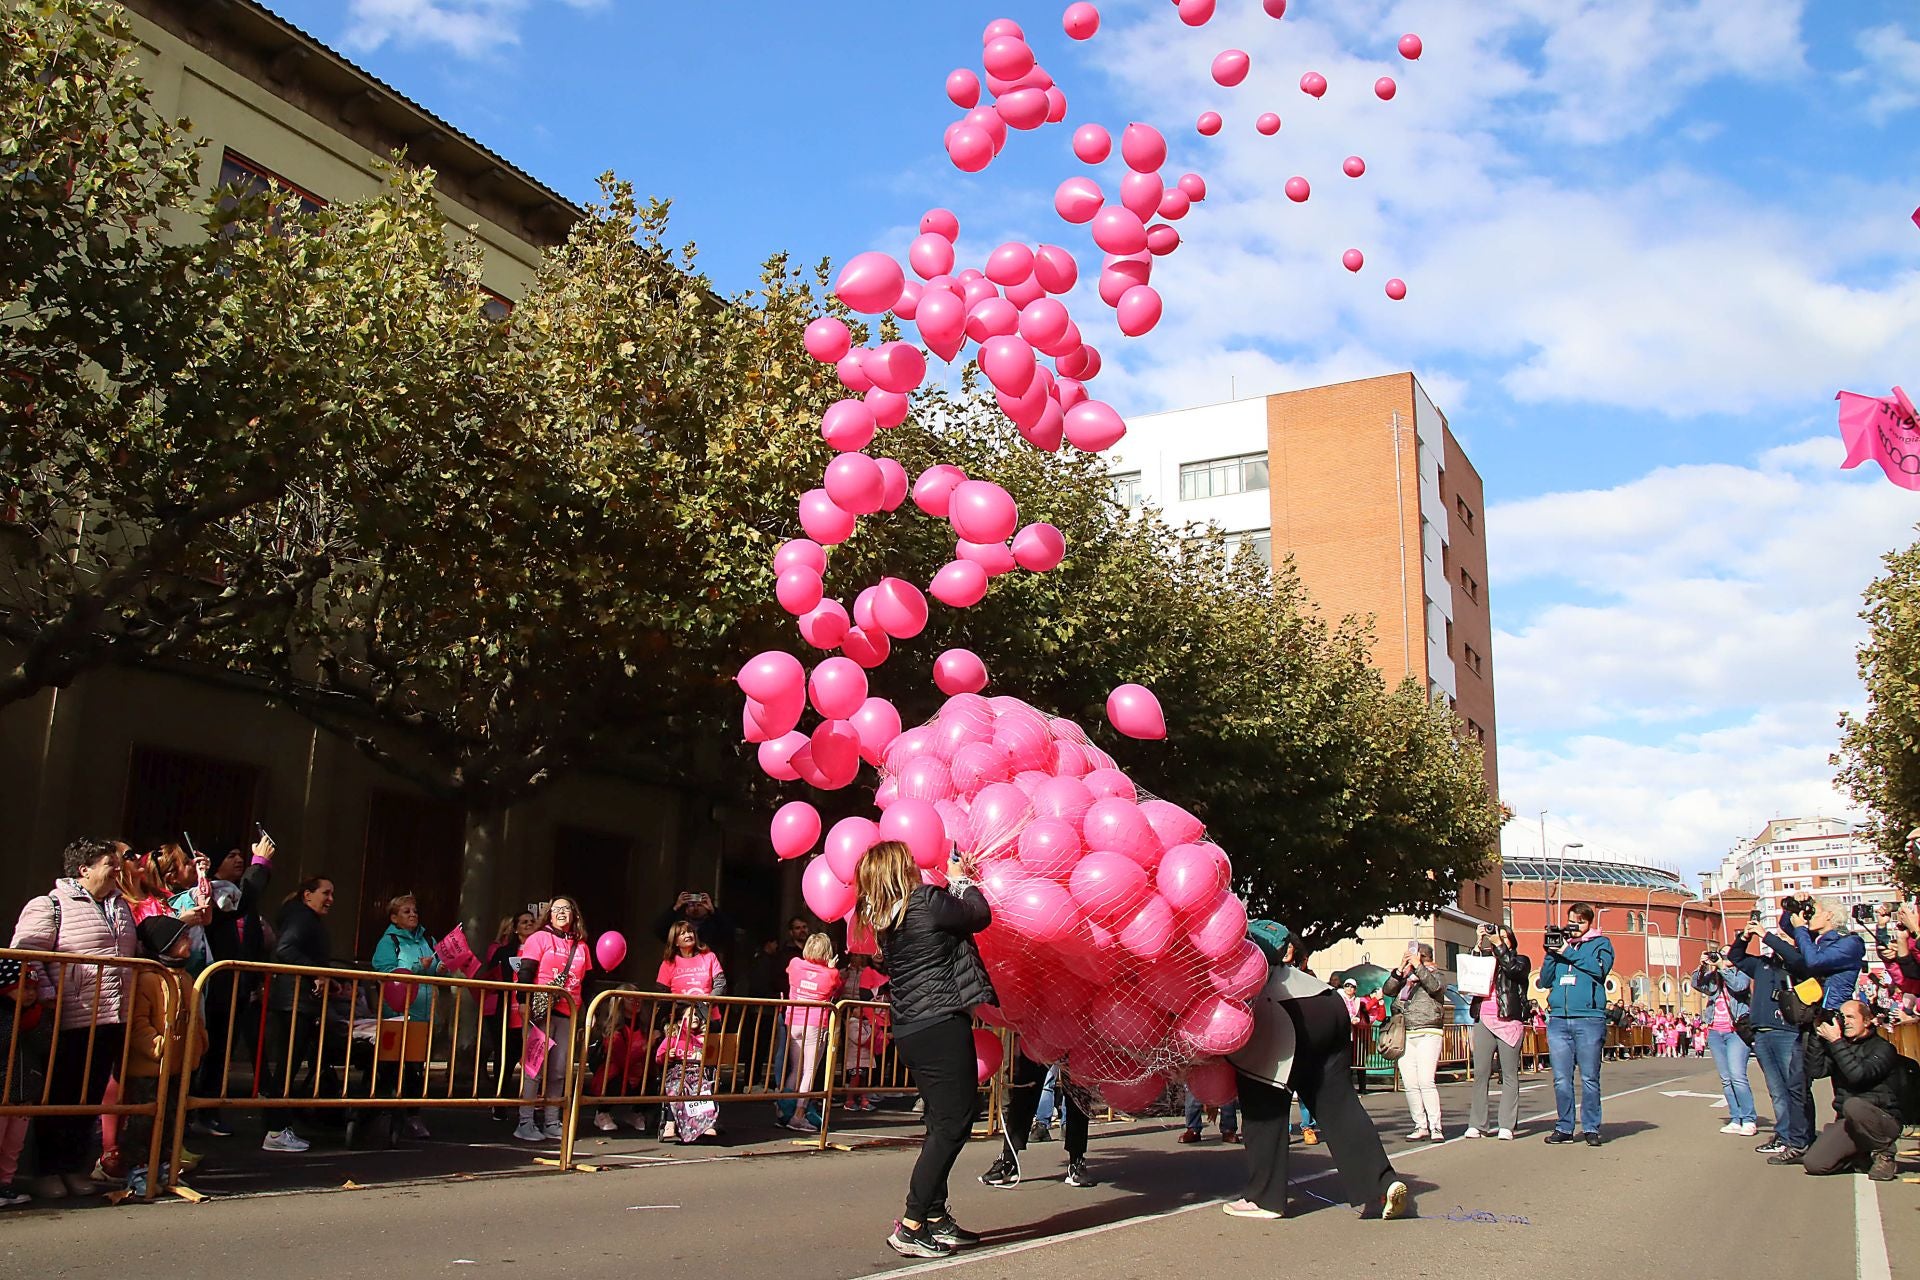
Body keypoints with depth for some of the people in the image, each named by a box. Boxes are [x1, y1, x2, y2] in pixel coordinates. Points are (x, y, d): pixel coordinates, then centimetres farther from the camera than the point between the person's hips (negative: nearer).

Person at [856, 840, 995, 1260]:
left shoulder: (882, 918, 11)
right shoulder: (927, 902, -13)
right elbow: (981, 915, 1)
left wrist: (953, 882, 23)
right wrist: (961, 879, 16)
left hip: (911, 1030, 9)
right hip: (942, 1024, -9)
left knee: (942, 1124, 16)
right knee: (953, 1123, -4)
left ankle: (936, 1220, 21)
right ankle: (911, 1227, -4)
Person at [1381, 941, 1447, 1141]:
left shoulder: (1437, 975, 8)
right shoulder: (1404, 978, 19)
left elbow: (1435, 987, -13)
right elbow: (1387, 990, 4)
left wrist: (1418, 967, -12)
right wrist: (1400, 970, -5)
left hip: (1428, 1033, -5)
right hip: (1405, 1035, 5)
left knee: (1426, 1081, -15)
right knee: (1410, 1085, 1)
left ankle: (1435, 1128, -12)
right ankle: (1420, 1127, 7)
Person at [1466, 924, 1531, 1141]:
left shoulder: (1521, 961, 12)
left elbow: (1513, 969, -9)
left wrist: (1499, 945, -9)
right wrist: (1479, 944, -1)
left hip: (1509, 1022, -2)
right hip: (1483, 1021, 2)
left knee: (1509, 1075, -2)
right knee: (1480, 1073, -1)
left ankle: (1507, 1126, -2)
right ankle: (1476, 1124, -1)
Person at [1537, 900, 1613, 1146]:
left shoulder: (1600, 943, 10)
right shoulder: (1559, 943, 18)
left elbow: (1599, 968, -11)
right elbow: (1544, 981, 13)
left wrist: (1567, 952, -8)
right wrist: (1551, 954, -1)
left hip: (1589, 1018, -3)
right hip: (1558, 1018, 3)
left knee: (1589, 1078, -1)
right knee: (1561, 1078, 3)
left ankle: (1592, 1128, 7)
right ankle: (1564, 1128, 9)